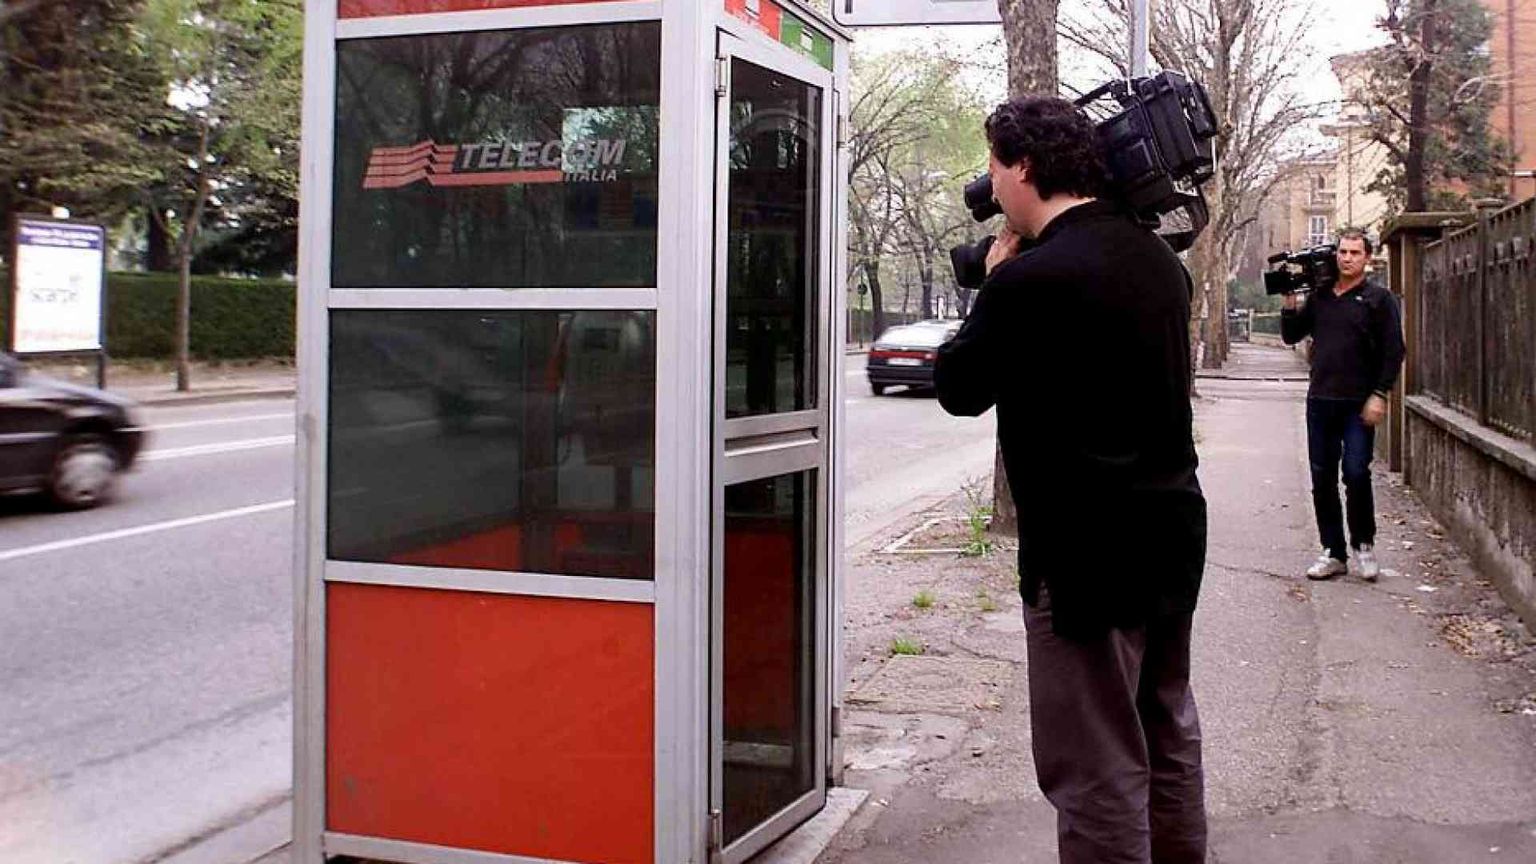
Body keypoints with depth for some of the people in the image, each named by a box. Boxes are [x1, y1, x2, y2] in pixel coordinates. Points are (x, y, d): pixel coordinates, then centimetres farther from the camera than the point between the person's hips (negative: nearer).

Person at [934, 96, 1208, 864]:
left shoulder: (1030, 278, -19)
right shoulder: (1156, 258, 7)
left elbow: (958, 389, -6)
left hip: (1088, 552, -9)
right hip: (1173, 527, 9)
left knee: (1097, 771, 0)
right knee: (1168, 736, 22)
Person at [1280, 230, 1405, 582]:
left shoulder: (1379, 298, 0)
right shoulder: (1320, 296, 13)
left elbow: (1393, 351, -4)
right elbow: (1291, 336, 16)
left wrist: (1380, 395, -12)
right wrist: (1291, 302, 2)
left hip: (1358, 404, -5)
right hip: (1320, 401, 5)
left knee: (1356, 474, -10)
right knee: (1322, 480, 5)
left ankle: (1364, 544, 10)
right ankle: (1334, 553, 13)